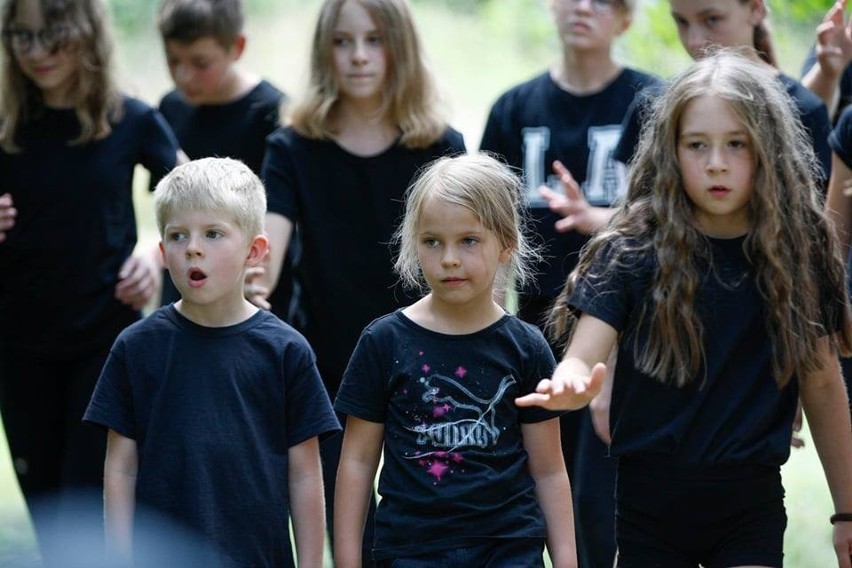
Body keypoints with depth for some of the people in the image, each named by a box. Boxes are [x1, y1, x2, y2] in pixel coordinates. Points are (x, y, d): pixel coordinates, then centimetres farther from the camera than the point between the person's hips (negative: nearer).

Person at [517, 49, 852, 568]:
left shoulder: (798, 253, -1)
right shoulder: (632, 252, -6)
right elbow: (584, 355, -16)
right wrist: (571, 386, -40)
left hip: (750, 505, 0)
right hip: (649, 500, 0)